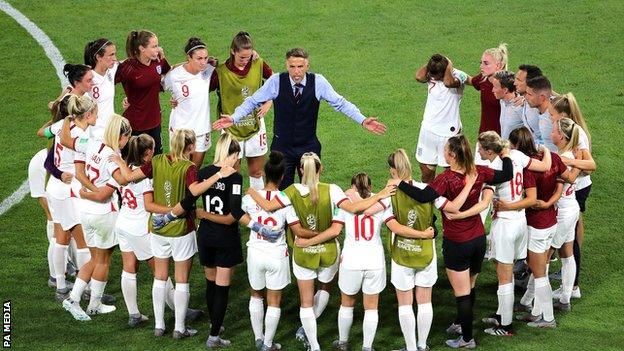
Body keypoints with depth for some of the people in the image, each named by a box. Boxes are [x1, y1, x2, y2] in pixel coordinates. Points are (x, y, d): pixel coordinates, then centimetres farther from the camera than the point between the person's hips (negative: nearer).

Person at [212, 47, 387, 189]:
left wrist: (363, 121, -16)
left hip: (309, 146, 1)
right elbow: (253, 101, -3)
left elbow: (340, 103, -5)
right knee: (282, 190, 2)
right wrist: (233, 118, -16)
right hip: (282, 146, 0)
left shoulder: (318, 82, -11)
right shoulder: (276, 81, -12)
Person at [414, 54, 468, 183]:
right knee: (426, 171, 9)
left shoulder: (457, 76, -12)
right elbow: (419, 77, -23)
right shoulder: (431, 75, 0)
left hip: (449, 132, -4)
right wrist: (430, 64, -10)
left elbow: (448, 82, -36)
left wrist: (449, 65, -20)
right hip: (429, 129, 4)